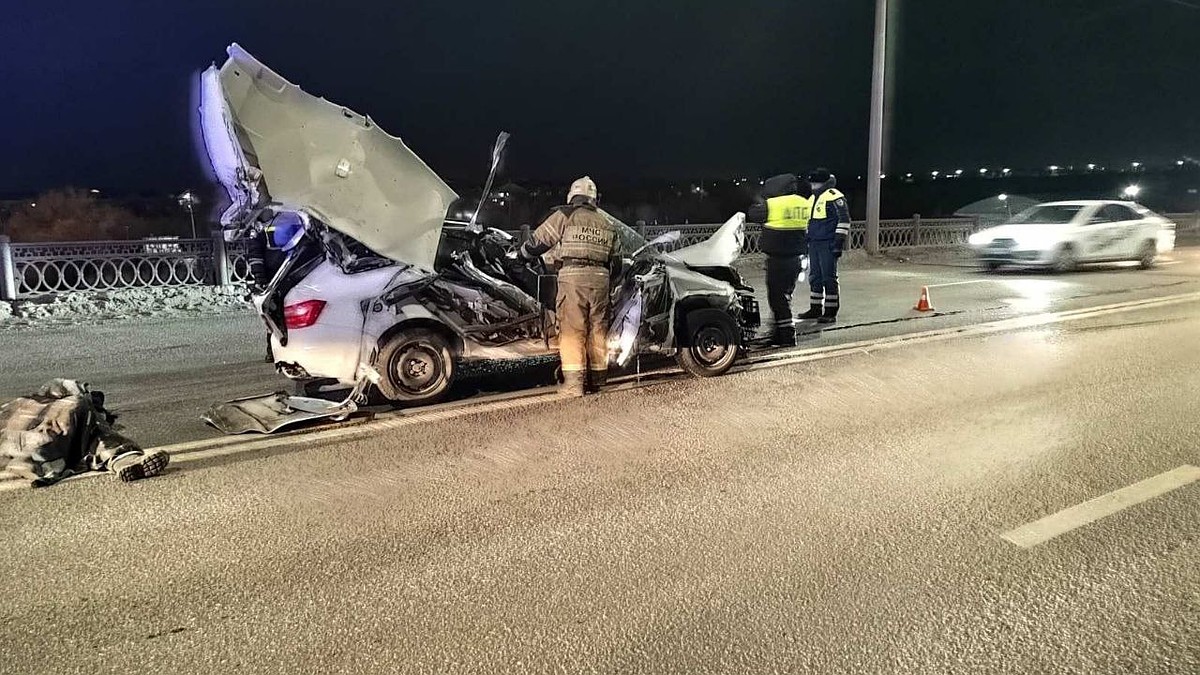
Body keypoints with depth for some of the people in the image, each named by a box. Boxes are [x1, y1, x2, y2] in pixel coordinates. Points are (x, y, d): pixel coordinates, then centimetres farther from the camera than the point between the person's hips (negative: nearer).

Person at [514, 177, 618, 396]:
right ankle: (597, 379, 21)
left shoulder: (565, 216, 2)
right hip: (600, 279, 5)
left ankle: (574, 383, -6)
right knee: (597, 330, 12)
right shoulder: (607, 225, 19)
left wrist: (522, 253, 23)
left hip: (572, 277, -5)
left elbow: (538, 240, 6)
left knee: (572, 330, -3)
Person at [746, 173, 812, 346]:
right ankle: (781, 332, 26)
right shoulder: (804, 203, 6)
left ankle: (787, 335, -4)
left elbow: (751, 214, 0)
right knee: (785, 295, 17)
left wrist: (760, 202, 20)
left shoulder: (772, 204, -13)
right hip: (796, 257, 7)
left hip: (777, 258, -7)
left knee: (777, 295, -1)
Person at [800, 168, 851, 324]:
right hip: (814, 243, 9)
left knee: (829, 278, -6)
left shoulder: (834, 196, -10)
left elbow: (844, 219, -14)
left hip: (828, 245, -9)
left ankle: (831, 312, -2)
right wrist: (806, 241, 27)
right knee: (815, 277, 12)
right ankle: (815, 309, 21)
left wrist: (839, 241, -18)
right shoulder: (814, 198, 19)